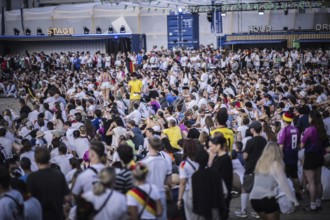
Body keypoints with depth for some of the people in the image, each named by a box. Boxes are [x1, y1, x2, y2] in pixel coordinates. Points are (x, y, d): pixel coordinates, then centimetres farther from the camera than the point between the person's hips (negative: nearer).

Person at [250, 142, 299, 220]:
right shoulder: (276, 165, -4)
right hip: (267, 199, -6)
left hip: (254, 198, 6)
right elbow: (284, 184, -8)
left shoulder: (260, 163, 13)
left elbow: (257, 182, 11)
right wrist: (294, 200, -3)